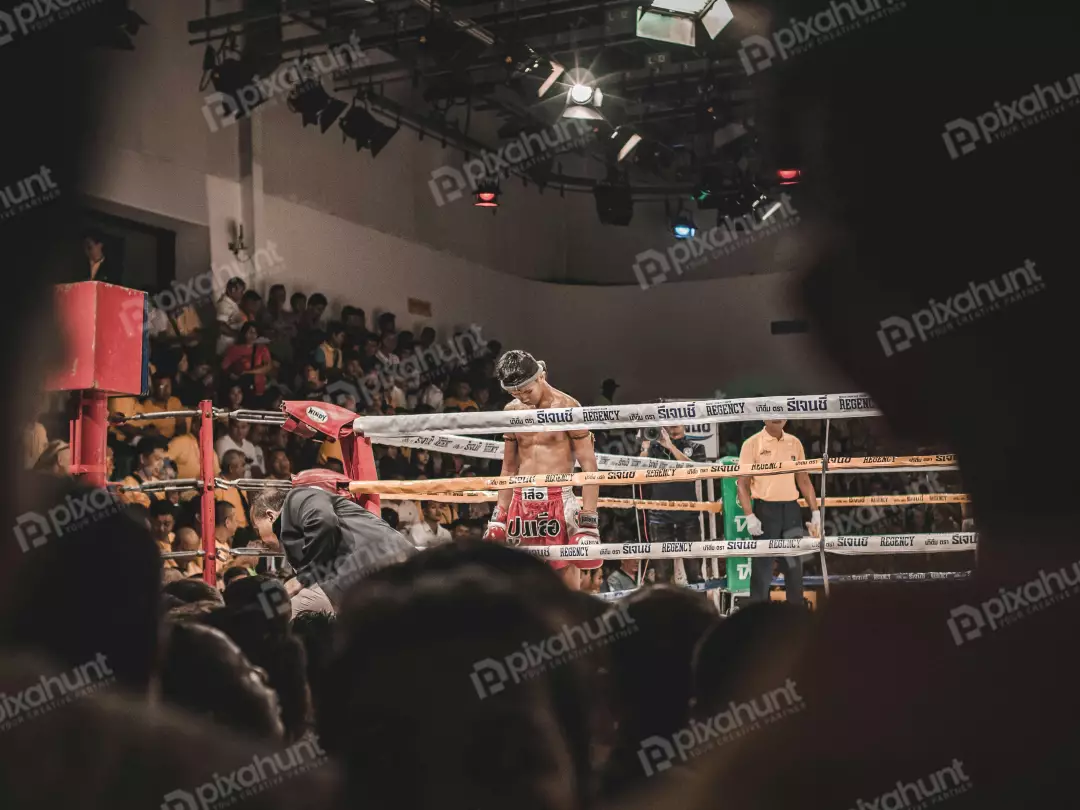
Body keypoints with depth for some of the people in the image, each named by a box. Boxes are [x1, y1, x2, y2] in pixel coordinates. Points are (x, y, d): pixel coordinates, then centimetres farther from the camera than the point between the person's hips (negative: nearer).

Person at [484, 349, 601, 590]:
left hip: (559, 502, -5)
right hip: (521, 504, 5)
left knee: (568, 584, -7)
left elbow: (589, 465, -7)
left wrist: (589, 521, -14)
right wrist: (499, 517, 13)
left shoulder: (567, 407, -5)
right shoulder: (512, 411, 11)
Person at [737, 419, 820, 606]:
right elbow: (743, 483, -6)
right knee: (762, 566, 0)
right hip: (765, 510, -4)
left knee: (794, 564, 10)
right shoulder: (752, 444, -4)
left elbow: (804, 480, 14)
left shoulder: (794, 443, 9)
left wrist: (815, 512, 8)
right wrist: (749, 516, -16)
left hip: (791, 509, 4)